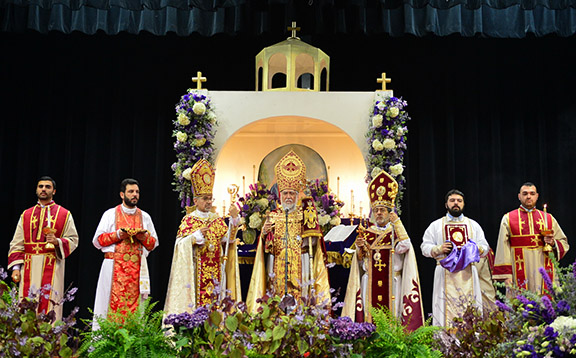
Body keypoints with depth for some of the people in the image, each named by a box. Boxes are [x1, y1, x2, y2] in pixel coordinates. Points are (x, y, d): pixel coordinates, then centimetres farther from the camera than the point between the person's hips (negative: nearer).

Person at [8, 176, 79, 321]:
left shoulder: (64, 215, 8)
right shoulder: (26, 215, 16)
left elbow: (73, 240, 4)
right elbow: (17, 244, 12)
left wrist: (58, 241, -16)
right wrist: (16, 267, 1)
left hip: (52, 269, -3)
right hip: (29, 268, 3)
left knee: (49, 307, -8)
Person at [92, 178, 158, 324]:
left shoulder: (145, 217, 16)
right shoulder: (110, 214, 9)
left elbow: (153, 244, 16)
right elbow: (97, 240, 4)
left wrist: (144, 237, -5)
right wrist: (118, 235, -10)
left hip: (137, 268, 2)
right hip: (114, 267, -2)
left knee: (134, 305, -3)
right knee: (113, 303, -8)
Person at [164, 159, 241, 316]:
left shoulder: (217, 219, 12)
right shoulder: (188, 220, 1)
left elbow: (228, 239, 1)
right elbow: (180, 244, -6)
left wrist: (234, 219, -10)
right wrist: (197, 234, -19)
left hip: (215, 271, 4)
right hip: (196, 272, -4)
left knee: (216, 300, 1)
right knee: (197, 297, -8)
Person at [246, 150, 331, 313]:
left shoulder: (305, 215, 9)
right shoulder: (272, 216, 11)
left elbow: (313, 242, -2)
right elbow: (266, 248, 3)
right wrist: (264, 233, -16)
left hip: (300, 268, -1)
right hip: (277, 271, 1)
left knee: (299, 298, -9)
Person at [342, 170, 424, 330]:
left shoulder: (396, 231, 7)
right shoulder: (366, 233, 13)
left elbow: (403, 247, -14)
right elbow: (360, 262, 10)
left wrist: (397, 223, -13)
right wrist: (359, 248, -9)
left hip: (391, 281, -2)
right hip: (370, 283, 2)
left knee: (391, 313, -6)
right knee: (370, 312, -4)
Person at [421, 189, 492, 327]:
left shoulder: (473, 225, 17)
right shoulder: (436, 225, 12)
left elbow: (485, 248, 15)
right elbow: (425, 247, 8)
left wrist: (476, 248, -7)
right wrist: (439, 249, -11)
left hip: (468, 274, 2)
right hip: (446, 274, -1)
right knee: (447, 309, -8)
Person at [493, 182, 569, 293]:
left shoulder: (548, 218, 14)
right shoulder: (508, 219, 6)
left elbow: (564, 244, 17)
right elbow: (503, 249, 0)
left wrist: (553, 243, -5)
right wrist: (505, 275, -8)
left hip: (544, 272, 2)